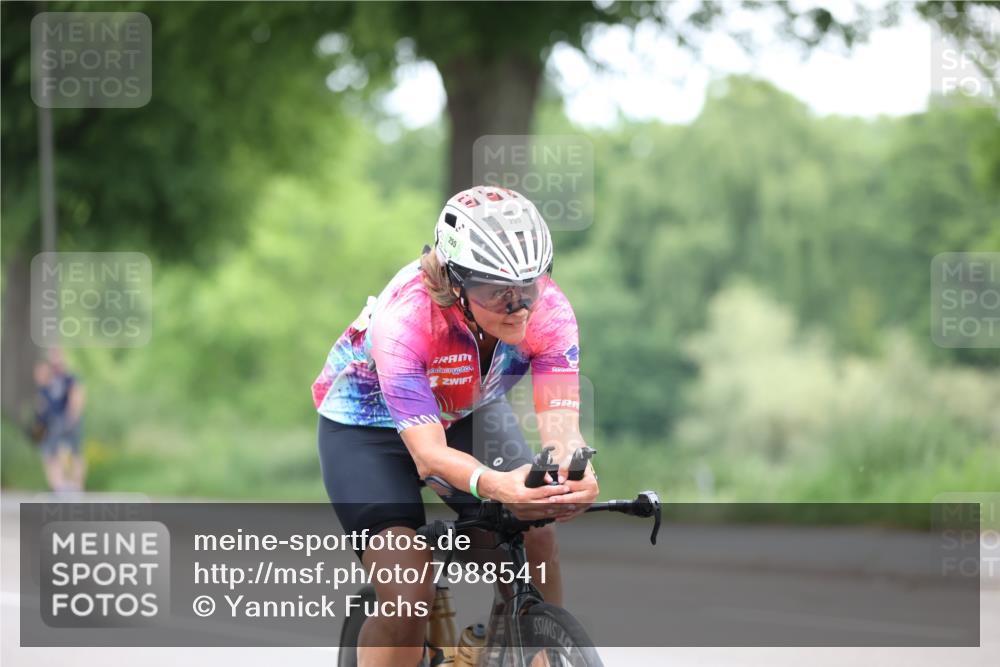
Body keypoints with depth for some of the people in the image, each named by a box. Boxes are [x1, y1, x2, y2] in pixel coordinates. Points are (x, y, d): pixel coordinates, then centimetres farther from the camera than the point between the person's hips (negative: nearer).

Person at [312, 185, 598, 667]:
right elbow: (429, 453, -41)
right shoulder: (405, 316, -38)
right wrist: (495, 486, -61)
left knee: (534, 542, -19)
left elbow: (560, 425, -35)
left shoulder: (549, 311, -29)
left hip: (471, 412, 4)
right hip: (368, 423, -4)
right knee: (408, 598, -20)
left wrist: (575, 474, -59)